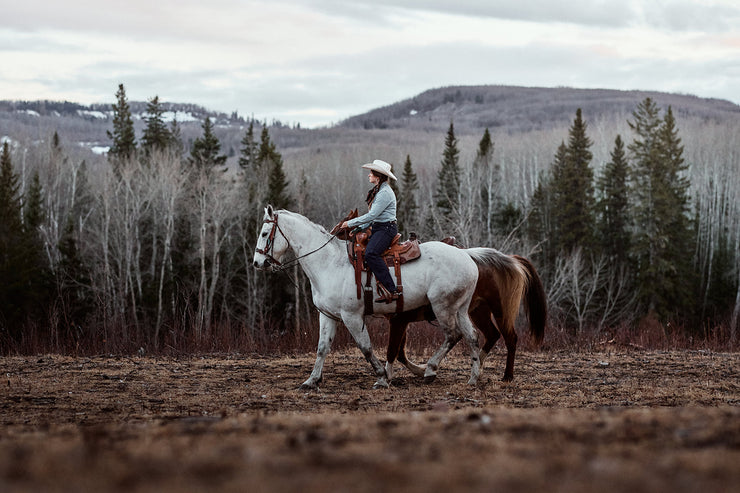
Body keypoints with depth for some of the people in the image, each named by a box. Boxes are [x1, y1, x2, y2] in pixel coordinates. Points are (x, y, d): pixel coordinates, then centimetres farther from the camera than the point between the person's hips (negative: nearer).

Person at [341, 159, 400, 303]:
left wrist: (351, 223, -13)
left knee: (370, 253, -31)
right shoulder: (377, 190, 18)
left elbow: (372, 215, -19)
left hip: (386, 229, -11)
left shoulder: (385, 193, -14)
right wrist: (359, 227, 10)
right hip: (377, 228, 11)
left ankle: (391, 291, -36)